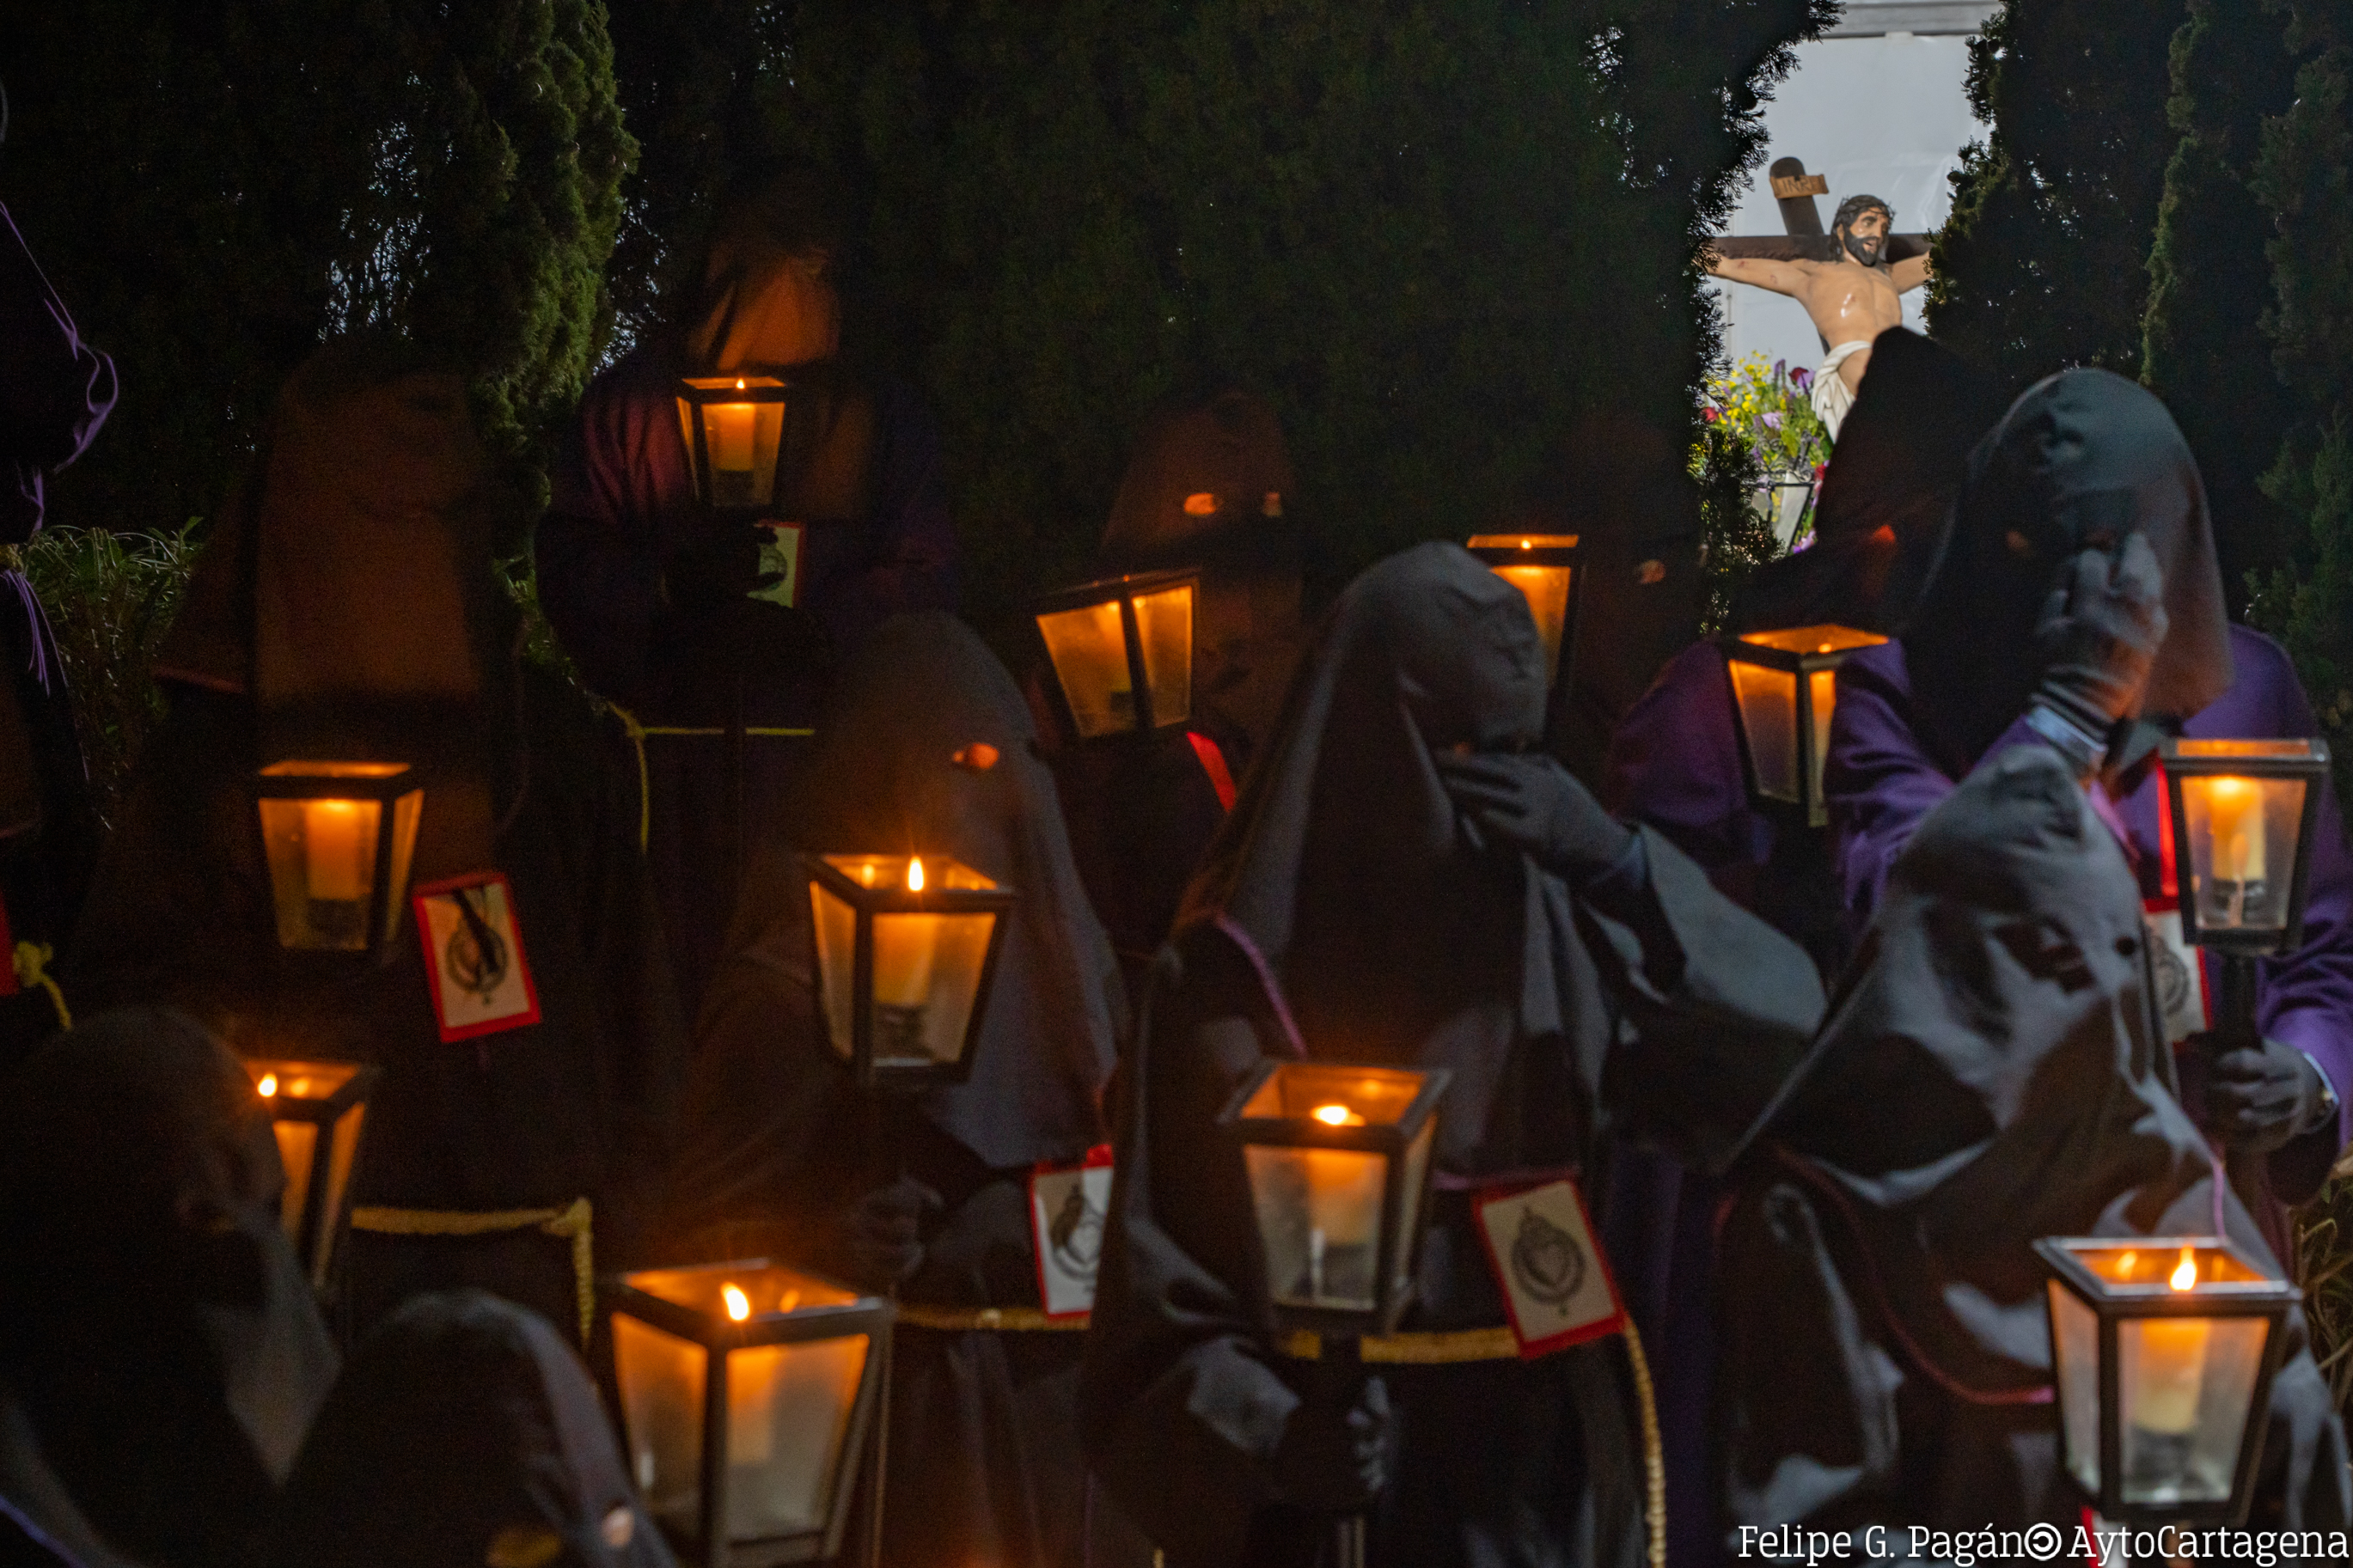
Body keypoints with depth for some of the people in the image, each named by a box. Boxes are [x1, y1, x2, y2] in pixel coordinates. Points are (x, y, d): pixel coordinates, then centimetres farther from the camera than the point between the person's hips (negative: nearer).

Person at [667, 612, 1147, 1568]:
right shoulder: (800, 976, -9)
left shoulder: (1062, 943, 9)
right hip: (912, 1413, -6)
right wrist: (831, 1245, -25)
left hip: (1066, 1409, 6)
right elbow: (713, 1219, -10)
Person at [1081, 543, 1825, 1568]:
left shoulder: (1548, 925, -1)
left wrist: (1617, 862, -18)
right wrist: (1274, 1437, -27)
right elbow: (1164, 1307, -10)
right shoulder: (1234, 976, -10)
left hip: (1553, 1478, 4)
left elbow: (1784, 1032, -9)